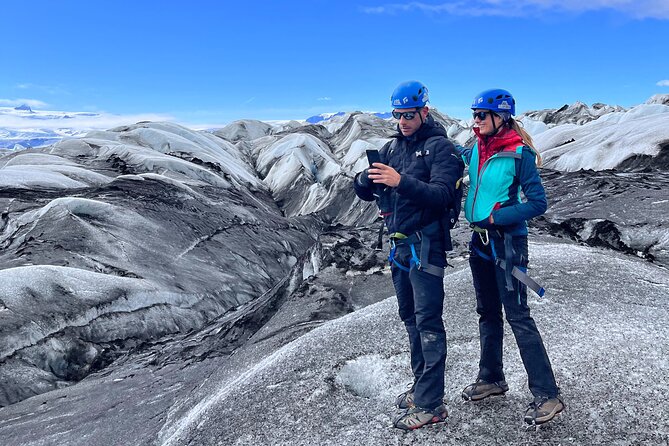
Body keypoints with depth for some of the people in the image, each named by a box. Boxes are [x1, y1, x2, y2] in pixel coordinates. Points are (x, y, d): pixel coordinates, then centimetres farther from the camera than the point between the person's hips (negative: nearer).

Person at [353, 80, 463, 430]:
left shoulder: (440, 147, -8)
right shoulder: (392, 147, 12)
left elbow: (442, 195, -21)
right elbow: (363, 191, 7)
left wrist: (401, 182, -34)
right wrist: (366, 178, -17)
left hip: (425, 244, -7)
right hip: (399, 244, 7)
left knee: (427, 322, -4)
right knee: (410, 318, 15)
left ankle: (430, 404, 5)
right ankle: (421, 386, 29)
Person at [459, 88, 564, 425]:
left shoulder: (519, 154, -13)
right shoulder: (475, 150, 5)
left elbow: (538, 203, -13)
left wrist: (497, 217, -19)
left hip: (507, 242, -7)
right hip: (480, 240, 7)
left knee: (517, 316, -6)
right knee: (487, 312, 16)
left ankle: (547, 395, 6)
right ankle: (491, 379, 31)